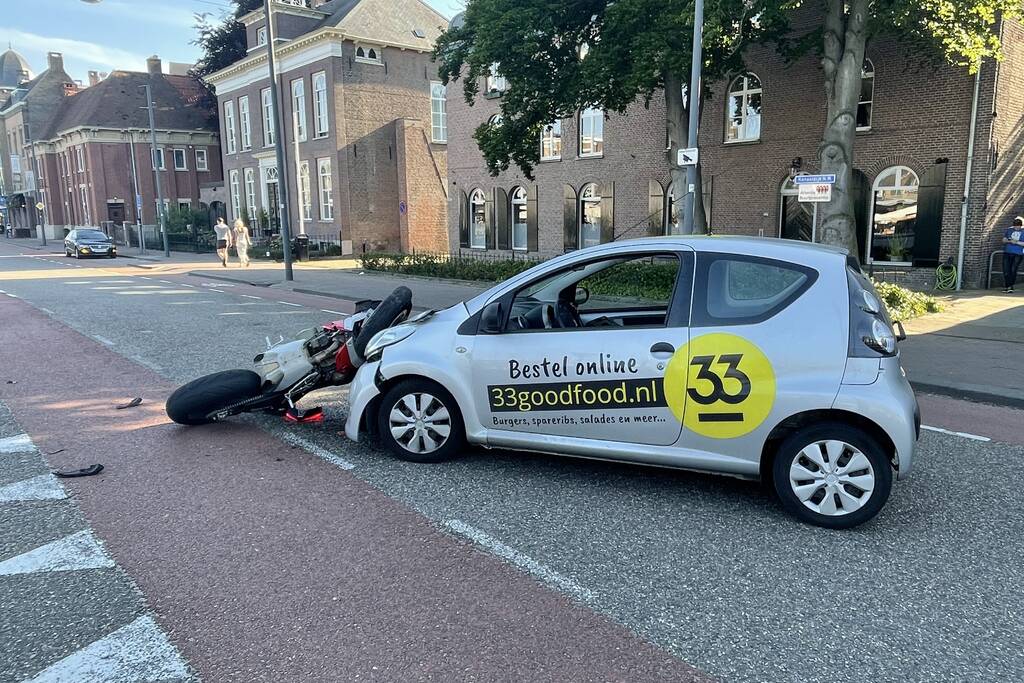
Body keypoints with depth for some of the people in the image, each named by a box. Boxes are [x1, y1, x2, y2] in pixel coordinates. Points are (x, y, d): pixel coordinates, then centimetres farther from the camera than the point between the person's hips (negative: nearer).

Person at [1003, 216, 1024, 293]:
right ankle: (1008, 287, 7)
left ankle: (1011, 287, 4)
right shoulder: (1009, 230, 10)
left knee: (1013, 270, -6)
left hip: (1018, 254, -3)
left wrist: (1016, 242, -19)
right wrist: (1009, 241, -10)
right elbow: (1003, 240, 10)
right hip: (1007, 252, 3)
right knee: (1006, 270, -2)